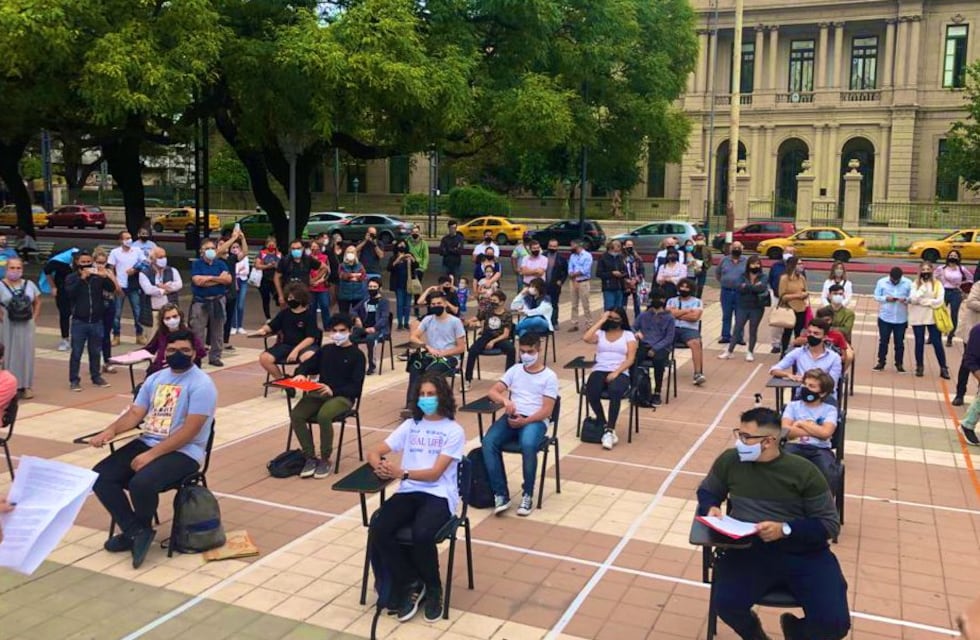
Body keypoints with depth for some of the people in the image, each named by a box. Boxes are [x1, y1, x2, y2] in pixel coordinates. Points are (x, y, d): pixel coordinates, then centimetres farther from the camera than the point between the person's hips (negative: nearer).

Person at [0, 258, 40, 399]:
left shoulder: (29, 285, 5)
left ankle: (26, 386, 16)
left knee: (26, 354, 7)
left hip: (26, 326, 4)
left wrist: (34, 318, 5)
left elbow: (37, 302, 13)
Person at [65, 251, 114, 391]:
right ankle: (74, 380, 9)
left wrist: (105, 277, -23)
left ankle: (96, 376, 25)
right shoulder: (72, 278, 0)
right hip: (79, 321, -2)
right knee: (76, 352, 2)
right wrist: (82, 278, -25)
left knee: (95, 351, 13)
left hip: (96, 321, 2)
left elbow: (112, 289, -6)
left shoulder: (98, 277, 4)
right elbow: (70, 293, -17)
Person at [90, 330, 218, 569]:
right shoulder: (155, 379, 13)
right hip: (146, 442, 8)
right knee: (100, 476, -10)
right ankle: (136, 531, 0)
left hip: (183, 452, -7)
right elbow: (135, 414, 12)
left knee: (141, 483, -31)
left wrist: (151, 455, -23)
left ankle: (141, 530, 2)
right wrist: (112, 430, -10)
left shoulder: (201, 385, -11)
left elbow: (189, 431, -18)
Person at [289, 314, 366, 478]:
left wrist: (333, 390, -22)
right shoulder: (326, 349, 17)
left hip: (343, 397, -5)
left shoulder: (357, 355, 1)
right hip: (319, 393, 5)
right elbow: (308, 365, 22)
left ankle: (325, 460, -17)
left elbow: (356, 387, -6)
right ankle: (310, 457, -11)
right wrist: (300, 373, -3)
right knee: (296, 415, -24)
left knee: (323, 416, -37)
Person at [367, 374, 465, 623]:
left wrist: (402, 473, -26)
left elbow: (435, 473, -11)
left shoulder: (454, 431, -1)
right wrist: (381, 466, -15)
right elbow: (374, 452, 9)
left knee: (421, 535, -34)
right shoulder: (410, 425, 13)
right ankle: (409, 584, -1)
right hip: (408, 492, 4)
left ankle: (433, 588, -1)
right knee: (378, 530, -24)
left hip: (439, 495, -4)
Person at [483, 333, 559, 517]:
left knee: (528, 445, -37)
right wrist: (505, 400, -14)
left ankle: (528, 494, -16)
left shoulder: (549, 376, 3)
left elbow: (547, 410, -5)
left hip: (535, 420, -4)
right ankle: (501, 494, -20)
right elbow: (493, 391, 9)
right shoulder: (515, 369, 16)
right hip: (511, 417, 4)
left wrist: (524, 421, -18)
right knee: (489, 441, -27)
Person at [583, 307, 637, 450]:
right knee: (591, 393, -32)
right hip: (600, 371, 2)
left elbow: (630, 359, 0)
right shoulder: (600, 333, 14)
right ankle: (605, 427, -11)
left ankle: (610, 430, -26)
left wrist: (616, 373, -14)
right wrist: (601, 320, -1)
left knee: (615, 391, -37)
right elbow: (586, 338, -9)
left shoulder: (628, 335, 11)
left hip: (620, 373, -2)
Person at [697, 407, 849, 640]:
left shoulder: (803, 471, -3)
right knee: (726, 604, -27)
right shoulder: (730, 461, 3)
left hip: (803, 553, -1)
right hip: (749, 549, 1)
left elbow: (830, 524, -1)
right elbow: (706, 491, 22)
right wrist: (711, 507, -3)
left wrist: (785, 529, -17)